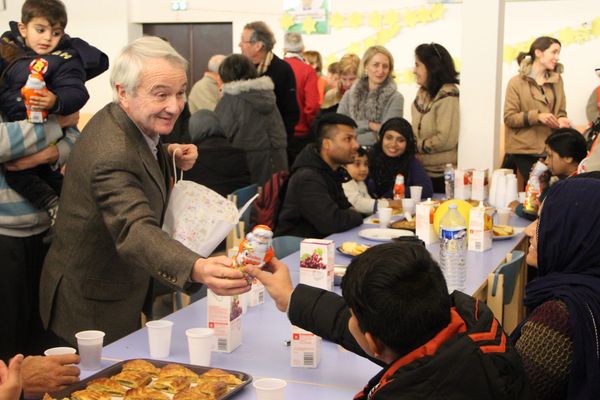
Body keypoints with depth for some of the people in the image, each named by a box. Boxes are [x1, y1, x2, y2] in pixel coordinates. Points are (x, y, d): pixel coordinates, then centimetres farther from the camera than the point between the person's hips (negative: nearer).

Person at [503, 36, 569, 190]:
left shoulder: (557, 80, 12)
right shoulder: (517, 82, -2)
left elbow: (561, 111, 16)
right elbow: (509, 118, -6)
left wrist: (561, 120, -8)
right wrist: (537, 116, -20)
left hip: (549, 150, 4)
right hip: (524, 150, -4)